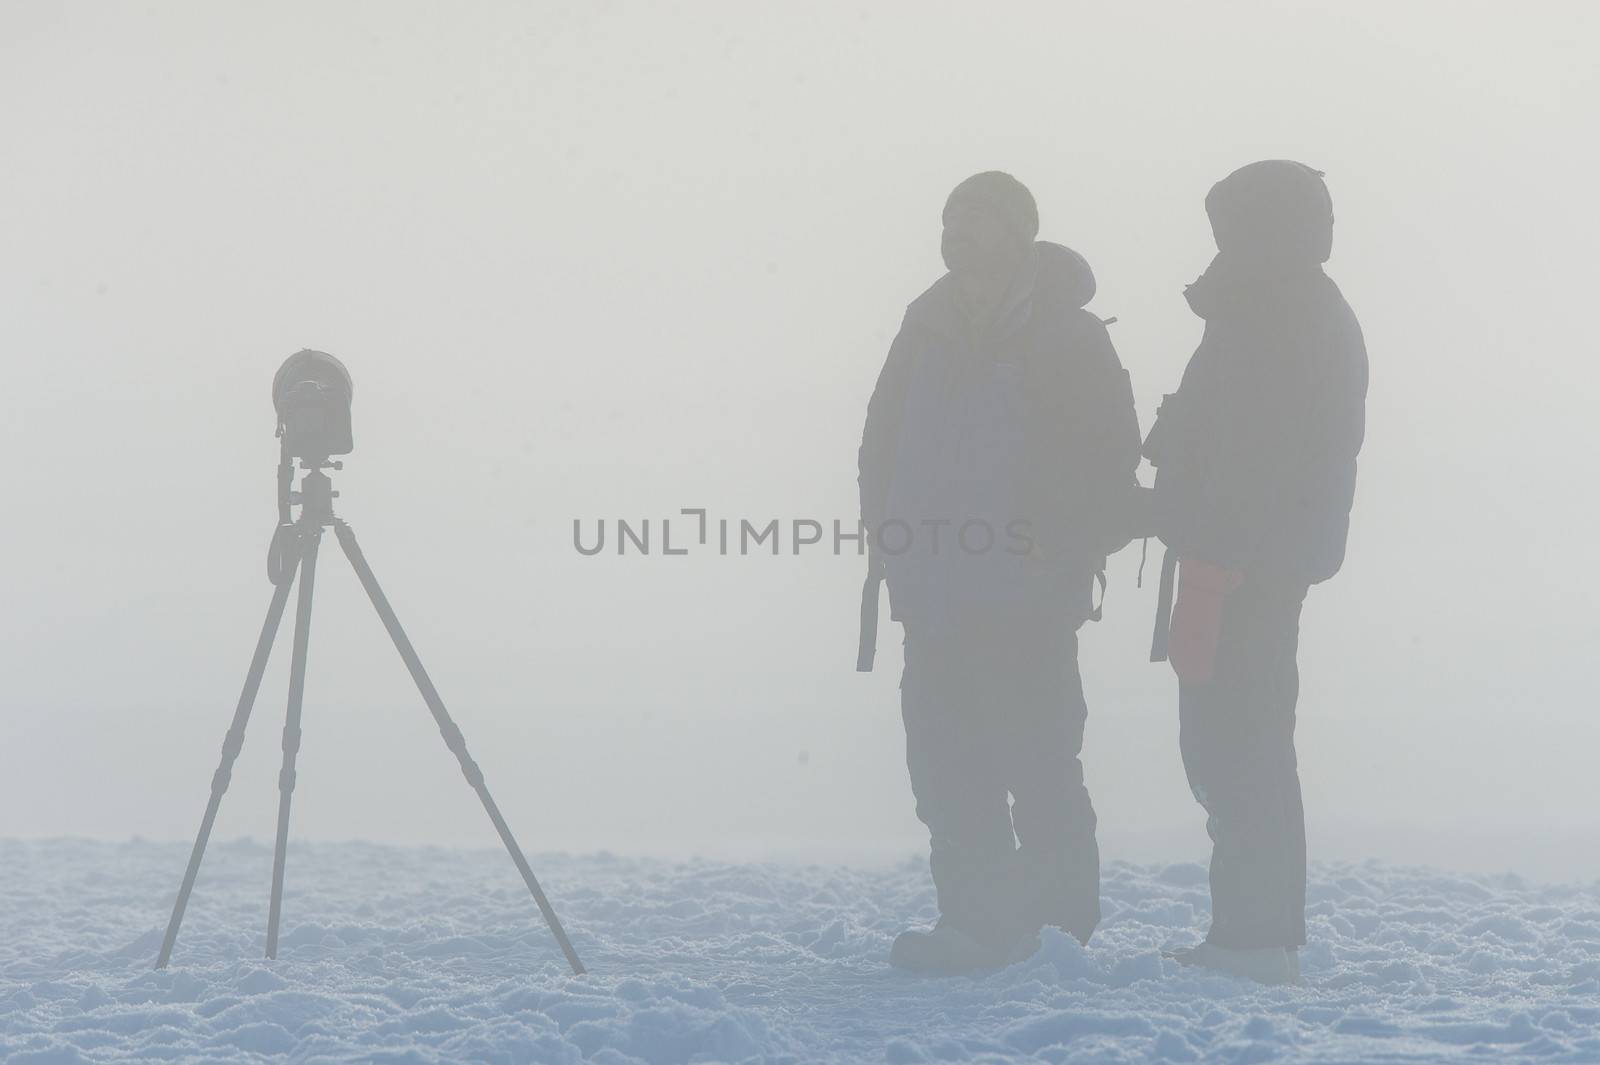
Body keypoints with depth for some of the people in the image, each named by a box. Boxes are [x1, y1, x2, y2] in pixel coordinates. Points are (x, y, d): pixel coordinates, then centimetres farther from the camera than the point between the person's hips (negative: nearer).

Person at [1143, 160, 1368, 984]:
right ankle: (1267, 935, 21)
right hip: (1280, 564, 11)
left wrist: (1203, 582, -23)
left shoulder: (1260, 323, -15)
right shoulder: (1323, 317, 18)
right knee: (1253, 746, 16)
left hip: (1239, 565, -11)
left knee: (1227, 747, -8)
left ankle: (1251, 937, -8)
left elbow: (1238, 467, -22)